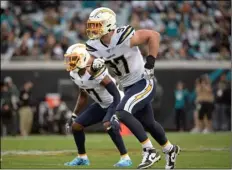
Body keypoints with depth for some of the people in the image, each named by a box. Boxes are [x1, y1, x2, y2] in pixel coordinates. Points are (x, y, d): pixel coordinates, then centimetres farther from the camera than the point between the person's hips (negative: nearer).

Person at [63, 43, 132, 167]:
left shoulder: (95, 72, -34)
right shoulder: (74, 75, -7)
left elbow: (116, 94, -35)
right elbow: (83, 96, 11)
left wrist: (115, 116, -42)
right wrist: (74, 115, 13)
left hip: (115, 102, -9)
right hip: (102, 104, 9)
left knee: (108, 125, -34)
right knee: (76, 125, 4)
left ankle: (125, 158, -24)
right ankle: (82, 157, 22)